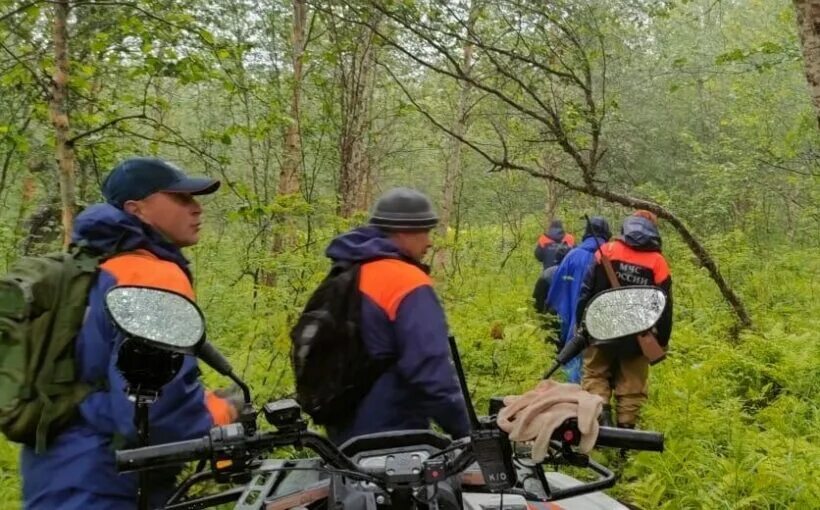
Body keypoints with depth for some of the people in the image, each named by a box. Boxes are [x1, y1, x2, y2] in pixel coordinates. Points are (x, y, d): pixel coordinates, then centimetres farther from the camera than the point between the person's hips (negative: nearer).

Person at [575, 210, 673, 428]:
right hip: (637, 339, 1)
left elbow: (587, 291, -3)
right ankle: (626, 426, 11)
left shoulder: (607, 251, -3)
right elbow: (665, 308, -1)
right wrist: (661, 343, 7)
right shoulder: (658, 263, -2)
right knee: (631, 385, 12)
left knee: (595, 374, 14)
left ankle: (601, 413, -4)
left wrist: (581, 323, 4)